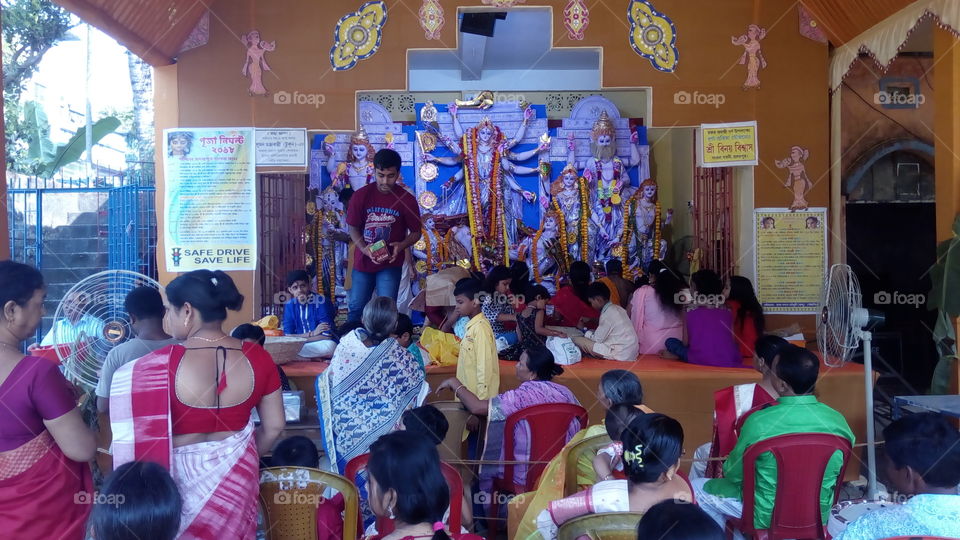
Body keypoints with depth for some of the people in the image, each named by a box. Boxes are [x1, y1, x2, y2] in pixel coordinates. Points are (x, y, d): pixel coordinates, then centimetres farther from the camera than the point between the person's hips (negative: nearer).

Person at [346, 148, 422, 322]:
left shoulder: (407, 200, -8)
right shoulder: (361, 195, -7)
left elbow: (416, 233, 1)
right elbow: (353, 228, 0)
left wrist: (401, 245, -20)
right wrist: (364, 248, -17)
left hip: (390, 264, -1)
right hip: (363, 261, 2)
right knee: (356, 308, 12)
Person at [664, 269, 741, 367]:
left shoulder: (690, 310, 2)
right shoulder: (727, 311, 8)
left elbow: (685, 342, 3)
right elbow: (732, 340, 10)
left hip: (701, 362, -3)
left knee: (670, 342, 16)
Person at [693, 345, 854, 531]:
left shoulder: (759, 422, -28)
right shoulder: (838, 421, -15)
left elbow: (733, 474, -12)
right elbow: (835, 474, 4)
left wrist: (726, 467, 12)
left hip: (768, 518, -5)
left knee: (698, 488, 17)